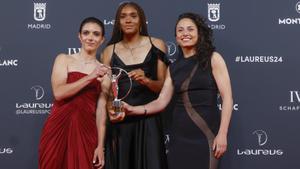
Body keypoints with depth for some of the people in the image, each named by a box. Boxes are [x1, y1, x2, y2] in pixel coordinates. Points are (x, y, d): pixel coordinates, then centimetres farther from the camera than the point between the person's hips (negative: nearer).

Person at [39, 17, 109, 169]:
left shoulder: (103, 71, 7)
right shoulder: (64, 59, 4)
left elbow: (101, 109, 3)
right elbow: (58, 92, -11)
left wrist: (100, 146, -2)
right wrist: (90, 77, -16)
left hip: (86, 130, 1)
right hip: (59, 127, -1)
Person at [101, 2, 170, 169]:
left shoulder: (156, 45, 4)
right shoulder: (110, 51, 7)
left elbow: (163, 85, 4)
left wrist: (146, 80, -15)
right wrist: (111, 109, -14)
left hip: (148, 120, -1)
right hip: (119, 121, 1)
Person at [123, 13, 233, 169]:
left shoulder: (213, 59, -1)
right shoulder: (173, 68, 11)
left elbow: (227, 98, -6)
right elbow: (161, 102, 7)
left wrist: (222, 134, -13)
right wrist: (133, 109, -8)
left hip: (206, 133, -4)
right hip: (179, 134, 4)